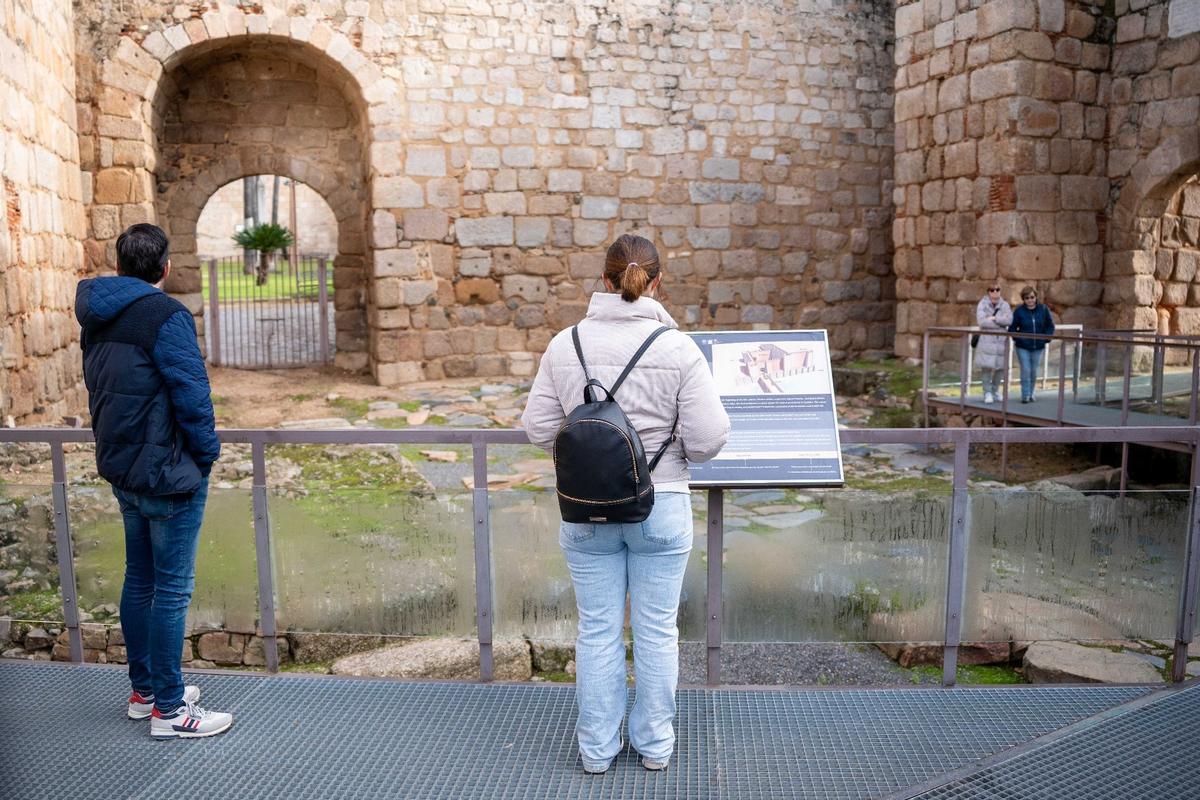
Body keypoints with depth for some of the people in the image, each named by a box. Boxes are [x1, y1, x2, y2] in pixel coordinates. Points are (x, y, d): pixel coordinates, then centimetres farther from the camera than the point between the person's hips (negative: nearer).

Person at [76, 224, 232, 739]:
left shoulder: (96, 320, 9)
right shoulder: (165, 316, -17)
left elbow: (98, 392, 15)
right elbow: (192, 395, -19)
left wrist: (117, 448, 18)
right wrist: (207, 455, -6)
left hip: (123, 473, 9)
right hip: (169, 475, -9)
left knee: (139, 581, 18)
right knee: (172, 589, -1)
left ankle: (145, 690, 30)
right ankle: (168, 710, 8)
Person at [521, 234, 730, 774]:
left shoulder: (565, 344, -6)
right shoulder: (679, 348, -12)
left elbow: (539, 428, -4)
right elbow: (707, 439, -13)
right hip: (661, 506, -1)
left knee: (597, 630, 14)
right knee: (657, 630, 15)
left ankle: (597, 747, 28)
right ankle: (654, 744, 30)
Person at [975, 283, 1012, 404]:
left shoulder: (1005, 305, 8)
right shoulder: (982, 304, 0)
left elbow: (1009, 319, -7)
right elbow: (982, 321, -14)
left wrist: (994, 318, -15)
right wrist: (1001, 322, -8)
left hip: (1001, 341, 3)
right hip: (986, 340, -3)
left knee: (1001, 367, 5)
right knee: (986, 367, -9)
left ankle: (995, 390, 23)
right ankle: (987, 392, 2)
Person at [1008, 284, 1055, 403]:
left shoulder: (1043, 309, -1)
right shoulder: (1019, 311, -8)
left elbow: (1050, 326, 8)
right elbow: (1012, 327, -2)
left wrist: (1046, 339, -3)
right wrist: (1017, 339, -15)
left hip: (1038, 347, 2)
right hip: (1023, 347, -2)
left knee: (1034, 371, 9)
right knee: (1025, 370, -7)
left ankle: (1031, 394, 22)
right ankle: (1025, 395, 1)